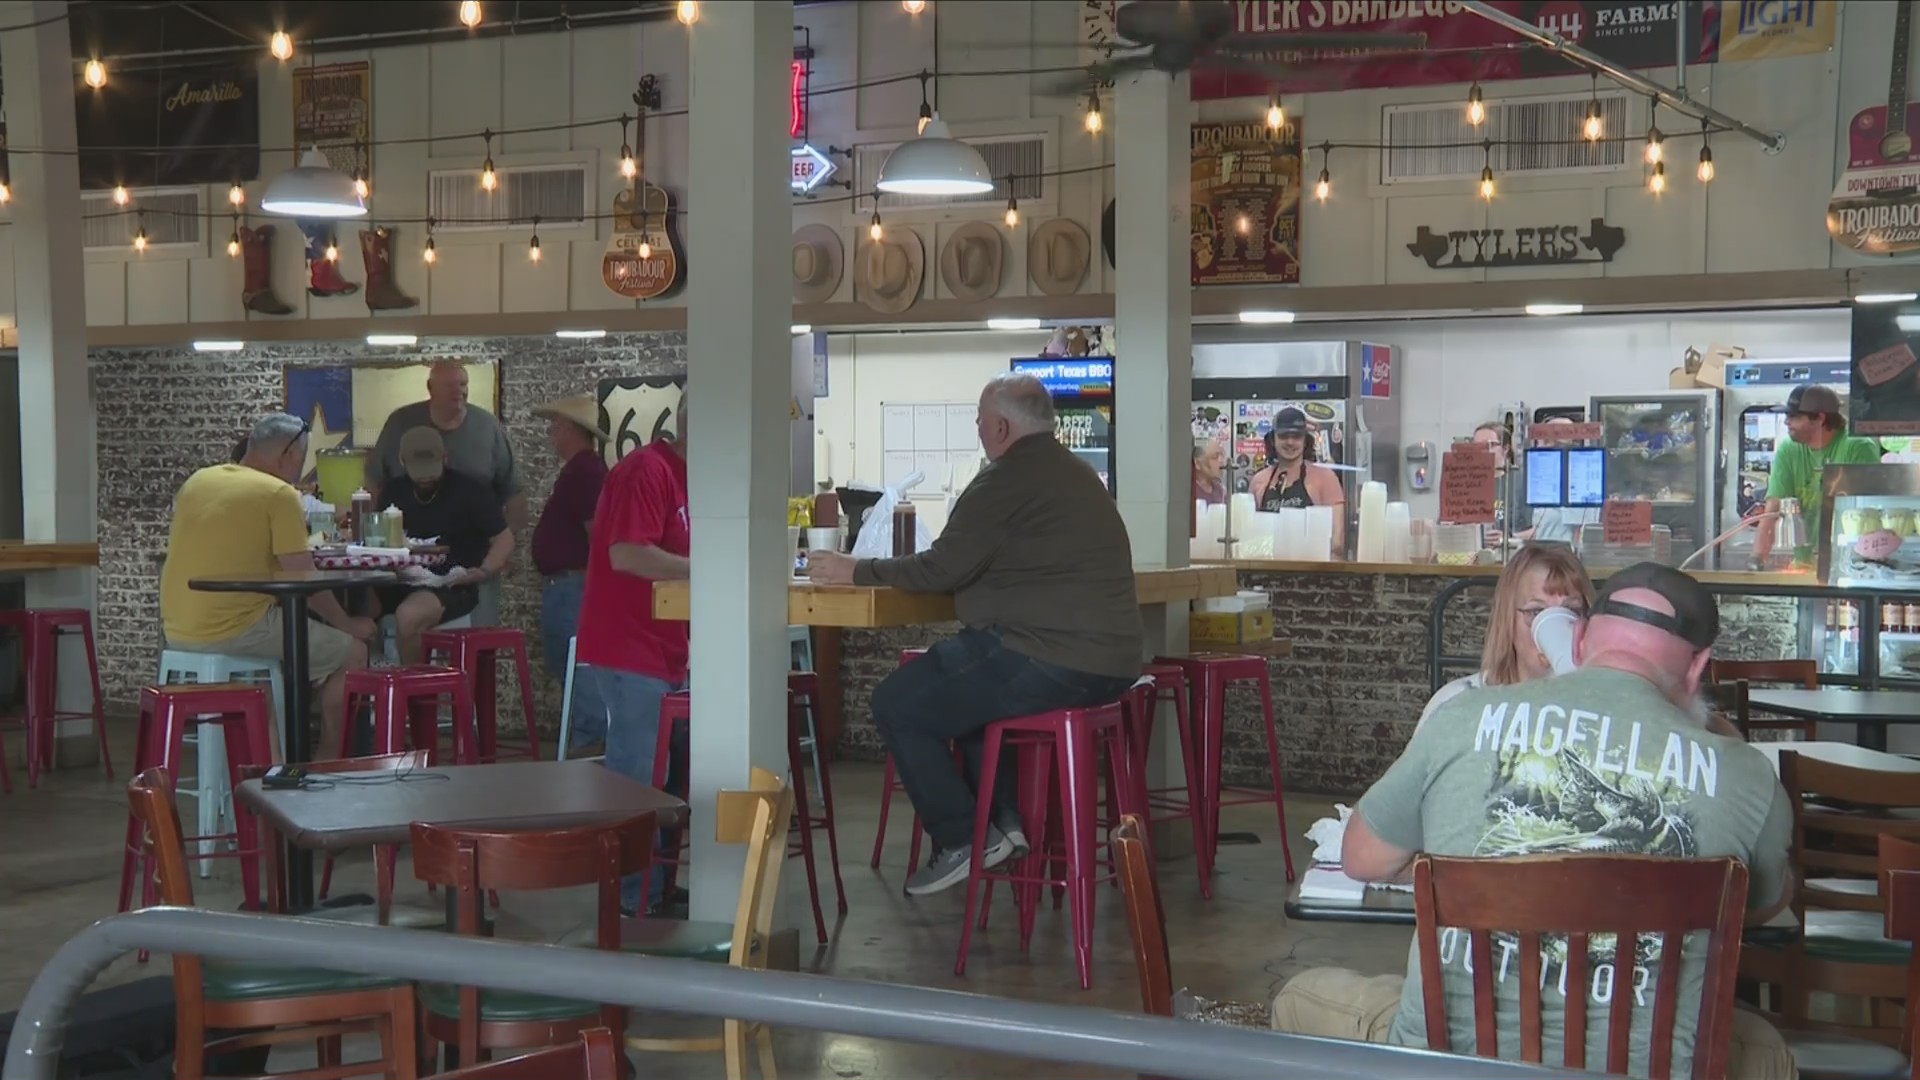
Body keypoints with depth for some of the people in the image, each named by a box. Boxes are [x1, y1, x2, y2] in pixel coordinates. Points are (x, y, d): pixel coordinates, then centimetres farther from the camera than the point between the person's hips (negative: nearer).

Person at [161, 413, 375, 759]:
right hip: (234, 630, -8)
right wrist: (348, 625, 3)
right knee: (351, 653, 6)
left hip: (177, 632, 8)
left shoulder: (197, 481, 12)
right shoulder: (278, 494, -11)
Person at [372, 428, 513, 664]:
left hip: (451, 586, -5)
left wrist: (484, 571, -16)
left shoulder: (468, 491, 0)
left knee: (409, 615, -34)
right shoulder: (394, 492, 15)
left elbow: (504, 540, 1)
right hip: (401, 584, 5)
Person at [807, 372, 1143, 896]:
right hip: (1107, 662, 10)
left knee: (897, 705, 1)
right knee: (963, 680, 32)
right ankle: (1006, 820, 26)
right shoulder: (1077, 475, 18)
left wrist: (854, 571, -4)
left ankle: (962, 841, 4)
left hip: (1051, 664, -10)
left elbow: (942, 569, -16)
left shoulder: (1006, 480, -12)